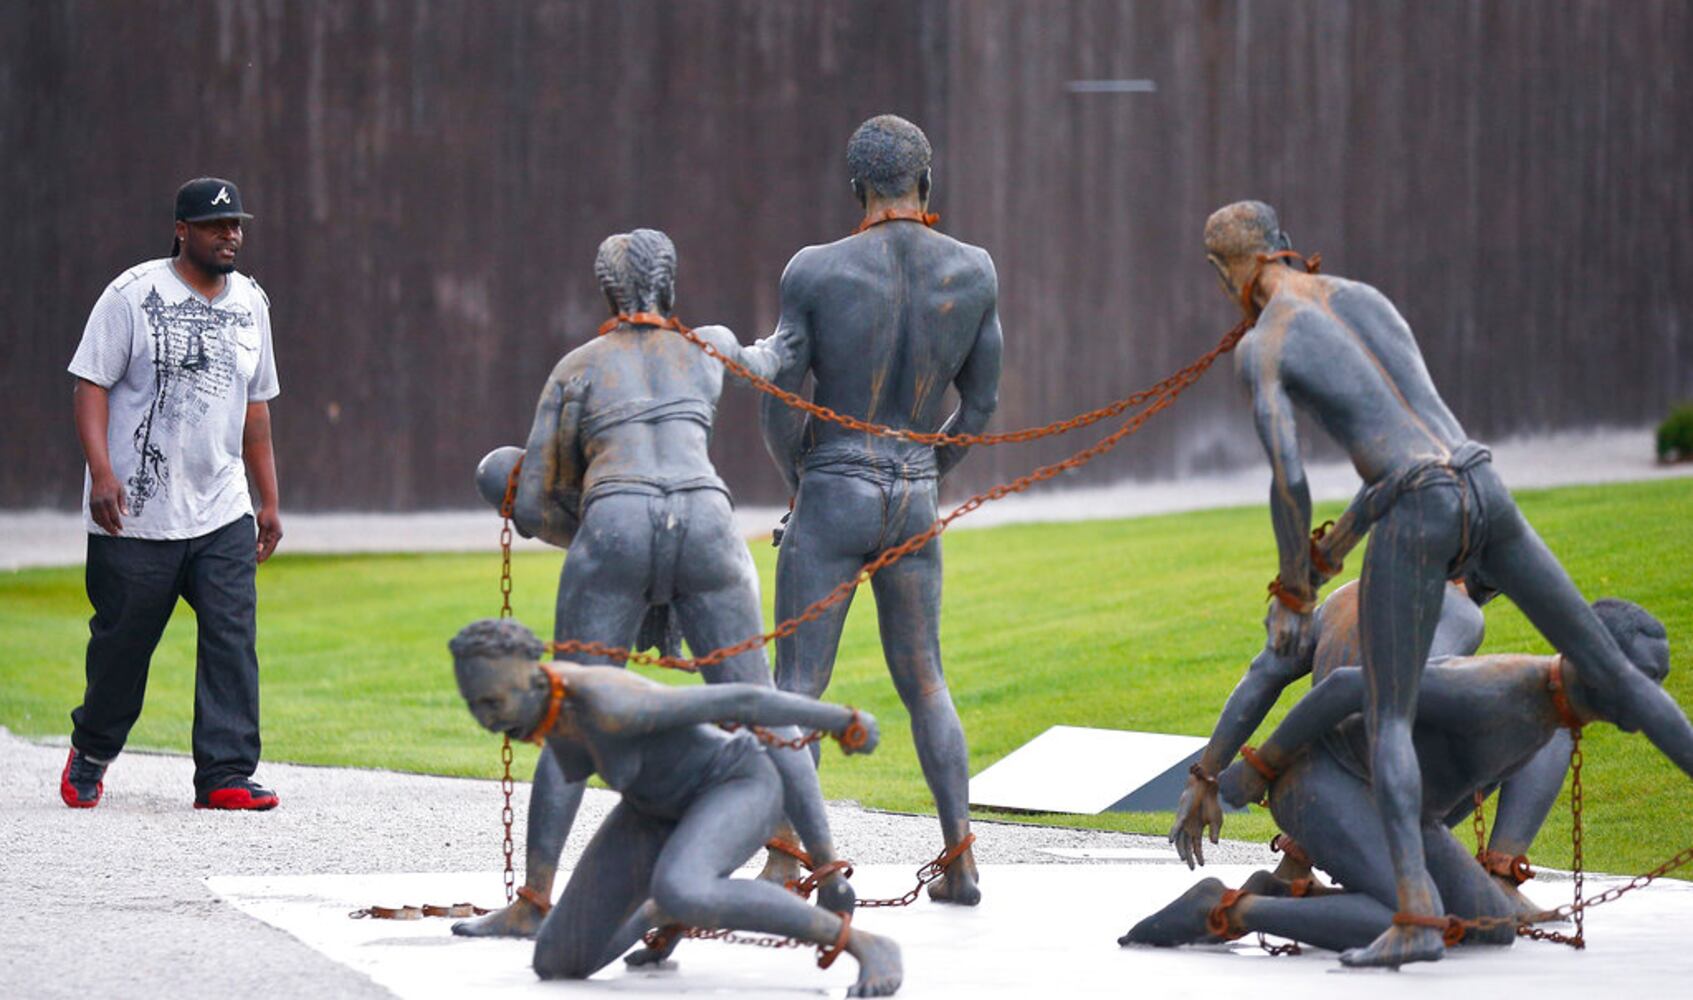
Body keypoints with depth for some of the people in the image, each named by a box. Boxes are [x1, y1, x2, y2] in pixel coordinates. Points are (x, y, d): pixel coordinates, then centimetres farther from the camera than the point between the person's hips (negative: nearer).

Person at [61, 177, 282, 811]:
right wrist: (102, 472, -20)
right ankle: (90, 753, 29)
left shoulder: (250, 303, 11)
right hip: (136, 515, -4)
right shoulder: (133, 295, -6)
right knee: (122, 640, 5)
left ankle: (225, 775, -8)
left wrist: (268, 499, 18)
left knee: (233, 638, -8)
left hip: (222, 515, 4)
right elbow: (91, 384, -8)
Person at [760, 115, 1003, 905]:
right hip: (915, 501, 4)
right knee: (922, 679, 17)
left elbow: (778, 409, -8)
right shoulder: (974, 272, -2)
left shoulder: (814, 272, -11)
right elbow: (980, 404, 7)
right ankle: (960, 859, 12)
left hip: (831, 497, -3)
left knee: (798, 687, 0)